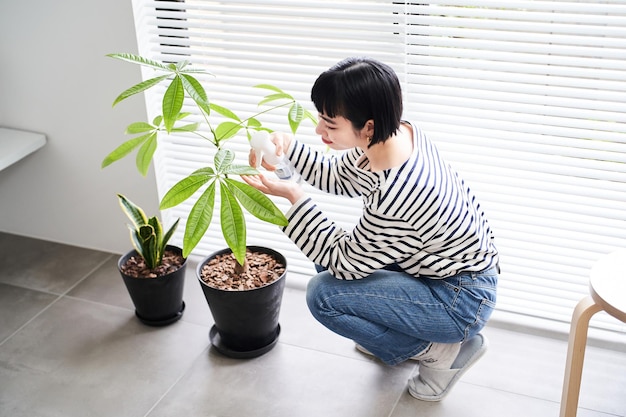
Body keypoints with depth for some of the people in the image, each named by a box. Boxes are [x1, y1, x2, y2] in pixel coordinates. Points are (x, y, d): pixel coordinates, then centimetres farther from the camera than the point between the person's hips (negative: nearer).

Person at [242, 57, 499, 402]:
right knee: (327, 260, 9)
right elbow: (337, 176, 7)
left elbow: (343, 263, -20)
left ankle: (439, 350, -1)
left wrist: (294, 196, -20)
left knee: (324, 295, -16)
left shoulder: (396, 196, -37)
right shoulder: (397, 132, -11)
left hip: (462, 300, -9)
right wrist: (287, 145, -8)